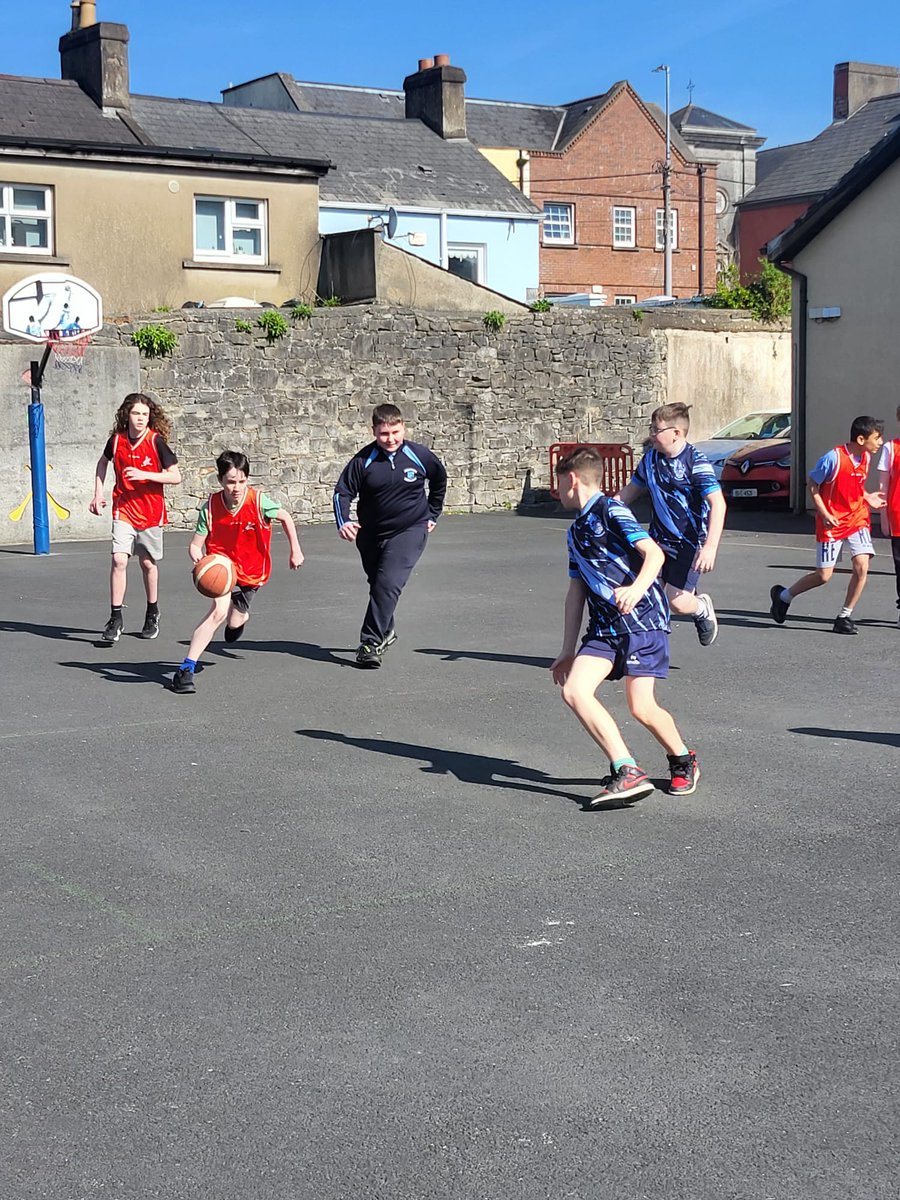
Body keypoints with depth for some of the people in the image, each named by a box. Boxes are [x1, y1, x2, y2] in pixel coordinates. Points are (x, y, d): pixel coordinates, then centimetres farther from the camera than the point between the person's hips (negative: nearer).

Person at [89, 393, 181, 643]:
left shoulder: (156, 441, -11)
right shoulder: (116, 440, -3)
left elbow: (176, 476, -11)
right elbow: (102, 463, 19)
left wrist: (144, 474, -22)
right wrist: (98, 494, 12)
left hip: (151, 511, -1)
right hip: (124, 509, 1)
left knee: (148, 563, 11)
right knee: (119, 560, -14)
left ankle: (152, 614, 31)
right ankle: (116, 619, -9)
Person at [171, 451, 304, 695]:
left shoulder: (258, 501, -21)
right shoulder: (210, 506, -20)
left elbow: (285, 517, -1)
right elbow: (195, 545, -16)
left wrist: (295, 550, 3)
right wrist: (199, 559, -39)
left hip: (251, 572, 1)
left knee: (233, 624, 10)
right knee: (219, 610, -27)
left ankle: (241, 614, 53)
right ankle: (186, 669, -23)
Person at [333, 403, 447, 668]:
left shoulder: (419, 455, -7)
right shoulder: (364, 460, -10)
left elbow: (439, 479, 13)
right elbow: (342, 492, -9)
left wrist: (432, 515, 16)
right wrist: (343, 522, -27)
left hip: (410, 530, -3)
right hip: (371, 534, 3)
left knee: (388, 583, -20)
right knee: (377, 584, 17)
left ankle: (371, 642, -18)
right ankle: (386, 631, 40)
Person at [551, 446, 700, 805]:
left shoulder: (611, 511, -5)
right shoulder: (576, 530, 20)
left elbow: (654, 553, -19)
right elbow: (576, 591, 23)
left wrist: (636, 589, -38)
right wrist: (568, 650, 23)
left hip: (643, 619, -7)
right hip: (604, 628, 7)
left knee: (641, 707, -13)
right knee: (574, 690, -14)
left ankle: (684, 760, 11)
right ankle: (627, 772, -11)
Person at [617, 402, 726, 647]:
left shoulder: (696, 462, -16)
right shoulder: (650, 458, 4)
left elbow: (718, 504, -24)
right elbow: (631, 490, 22)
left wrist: (710, 546, -34)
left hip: (689, 544, -6)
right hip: (658, 540, 6)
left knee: (677, 602, -9)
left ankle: (702, 608, 26)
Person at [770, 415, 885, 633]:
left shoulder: (865, 457, 2)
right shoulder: (833, 458, -19)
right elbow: (812, 484, -9)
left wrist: (867, 498, 2)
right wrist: (824, 513, -15)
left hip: (857, 519, 5)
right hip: (832, 522, -5)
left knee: (861, 566, -13)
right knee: (824, 575, -2)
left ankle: (845, 616, 2)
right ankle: (783, 596, 23)